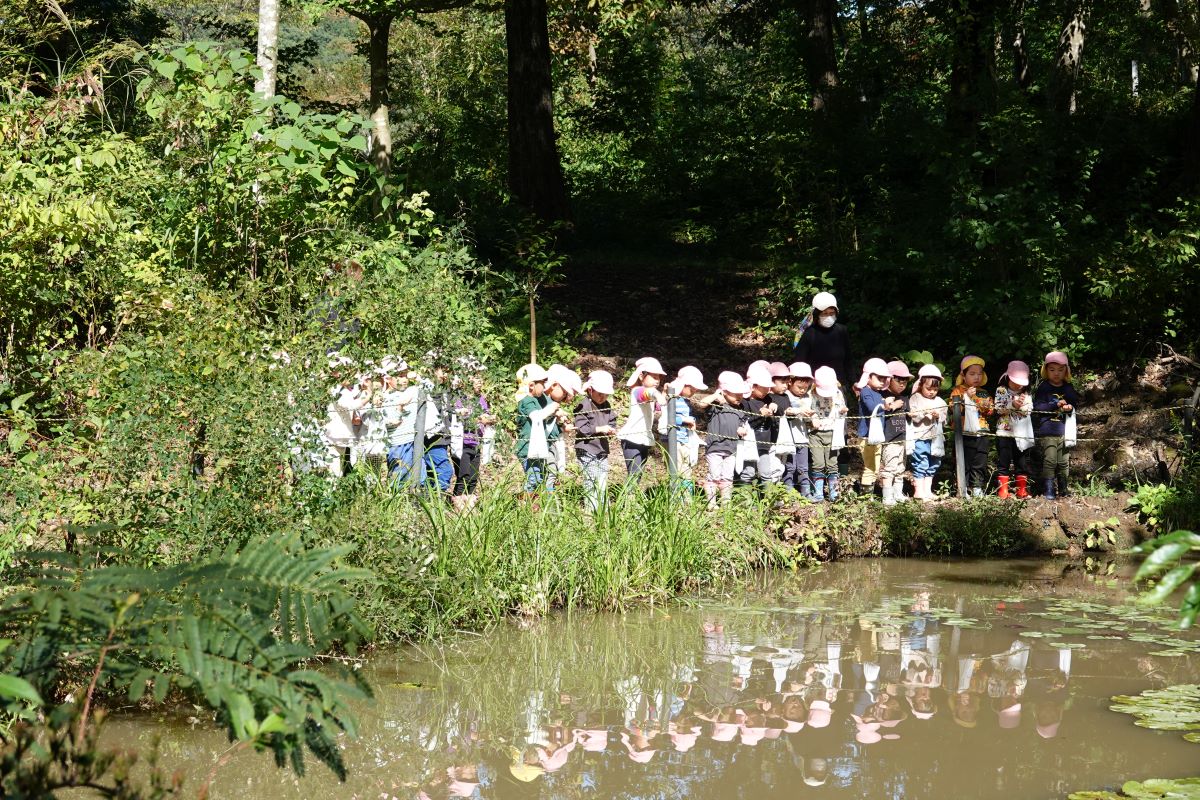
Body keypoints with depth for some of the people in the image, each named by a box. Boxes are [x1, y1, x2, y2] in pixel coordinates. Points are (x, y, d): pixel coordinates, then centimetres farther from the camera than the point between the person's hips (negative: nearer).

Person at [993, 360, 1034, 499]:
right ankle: (1003, 489, 6)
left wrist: (1022, 405, -20)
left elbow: (1029, 410, -1)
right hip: (1004, 432, -3)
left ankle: (1022, 489, 16)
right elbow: (998, 408, -11)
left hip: (1022, 434, 3)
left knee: (1022, 462, 8)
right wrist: (1012, 404, -24)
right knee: (1003, 461, 1)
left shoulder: (1026, 394, 8)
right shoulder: (1001, 391, 1)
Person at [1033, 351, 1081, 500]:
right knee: (1049, 460, -9)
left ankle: (1063, 490, 19)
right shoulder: (1043, 387, -4)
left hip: (1063, 431, 4)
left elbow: (1076, 403, 13)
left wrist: (1070, 407, -10)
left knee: (1063, 462, 8)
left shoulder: (1068, 388, 9)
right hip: (1047, 431, -4)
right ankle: (1048, 490, -3)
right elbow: (1037, 406, -13)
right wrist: (1056, 405, -19)